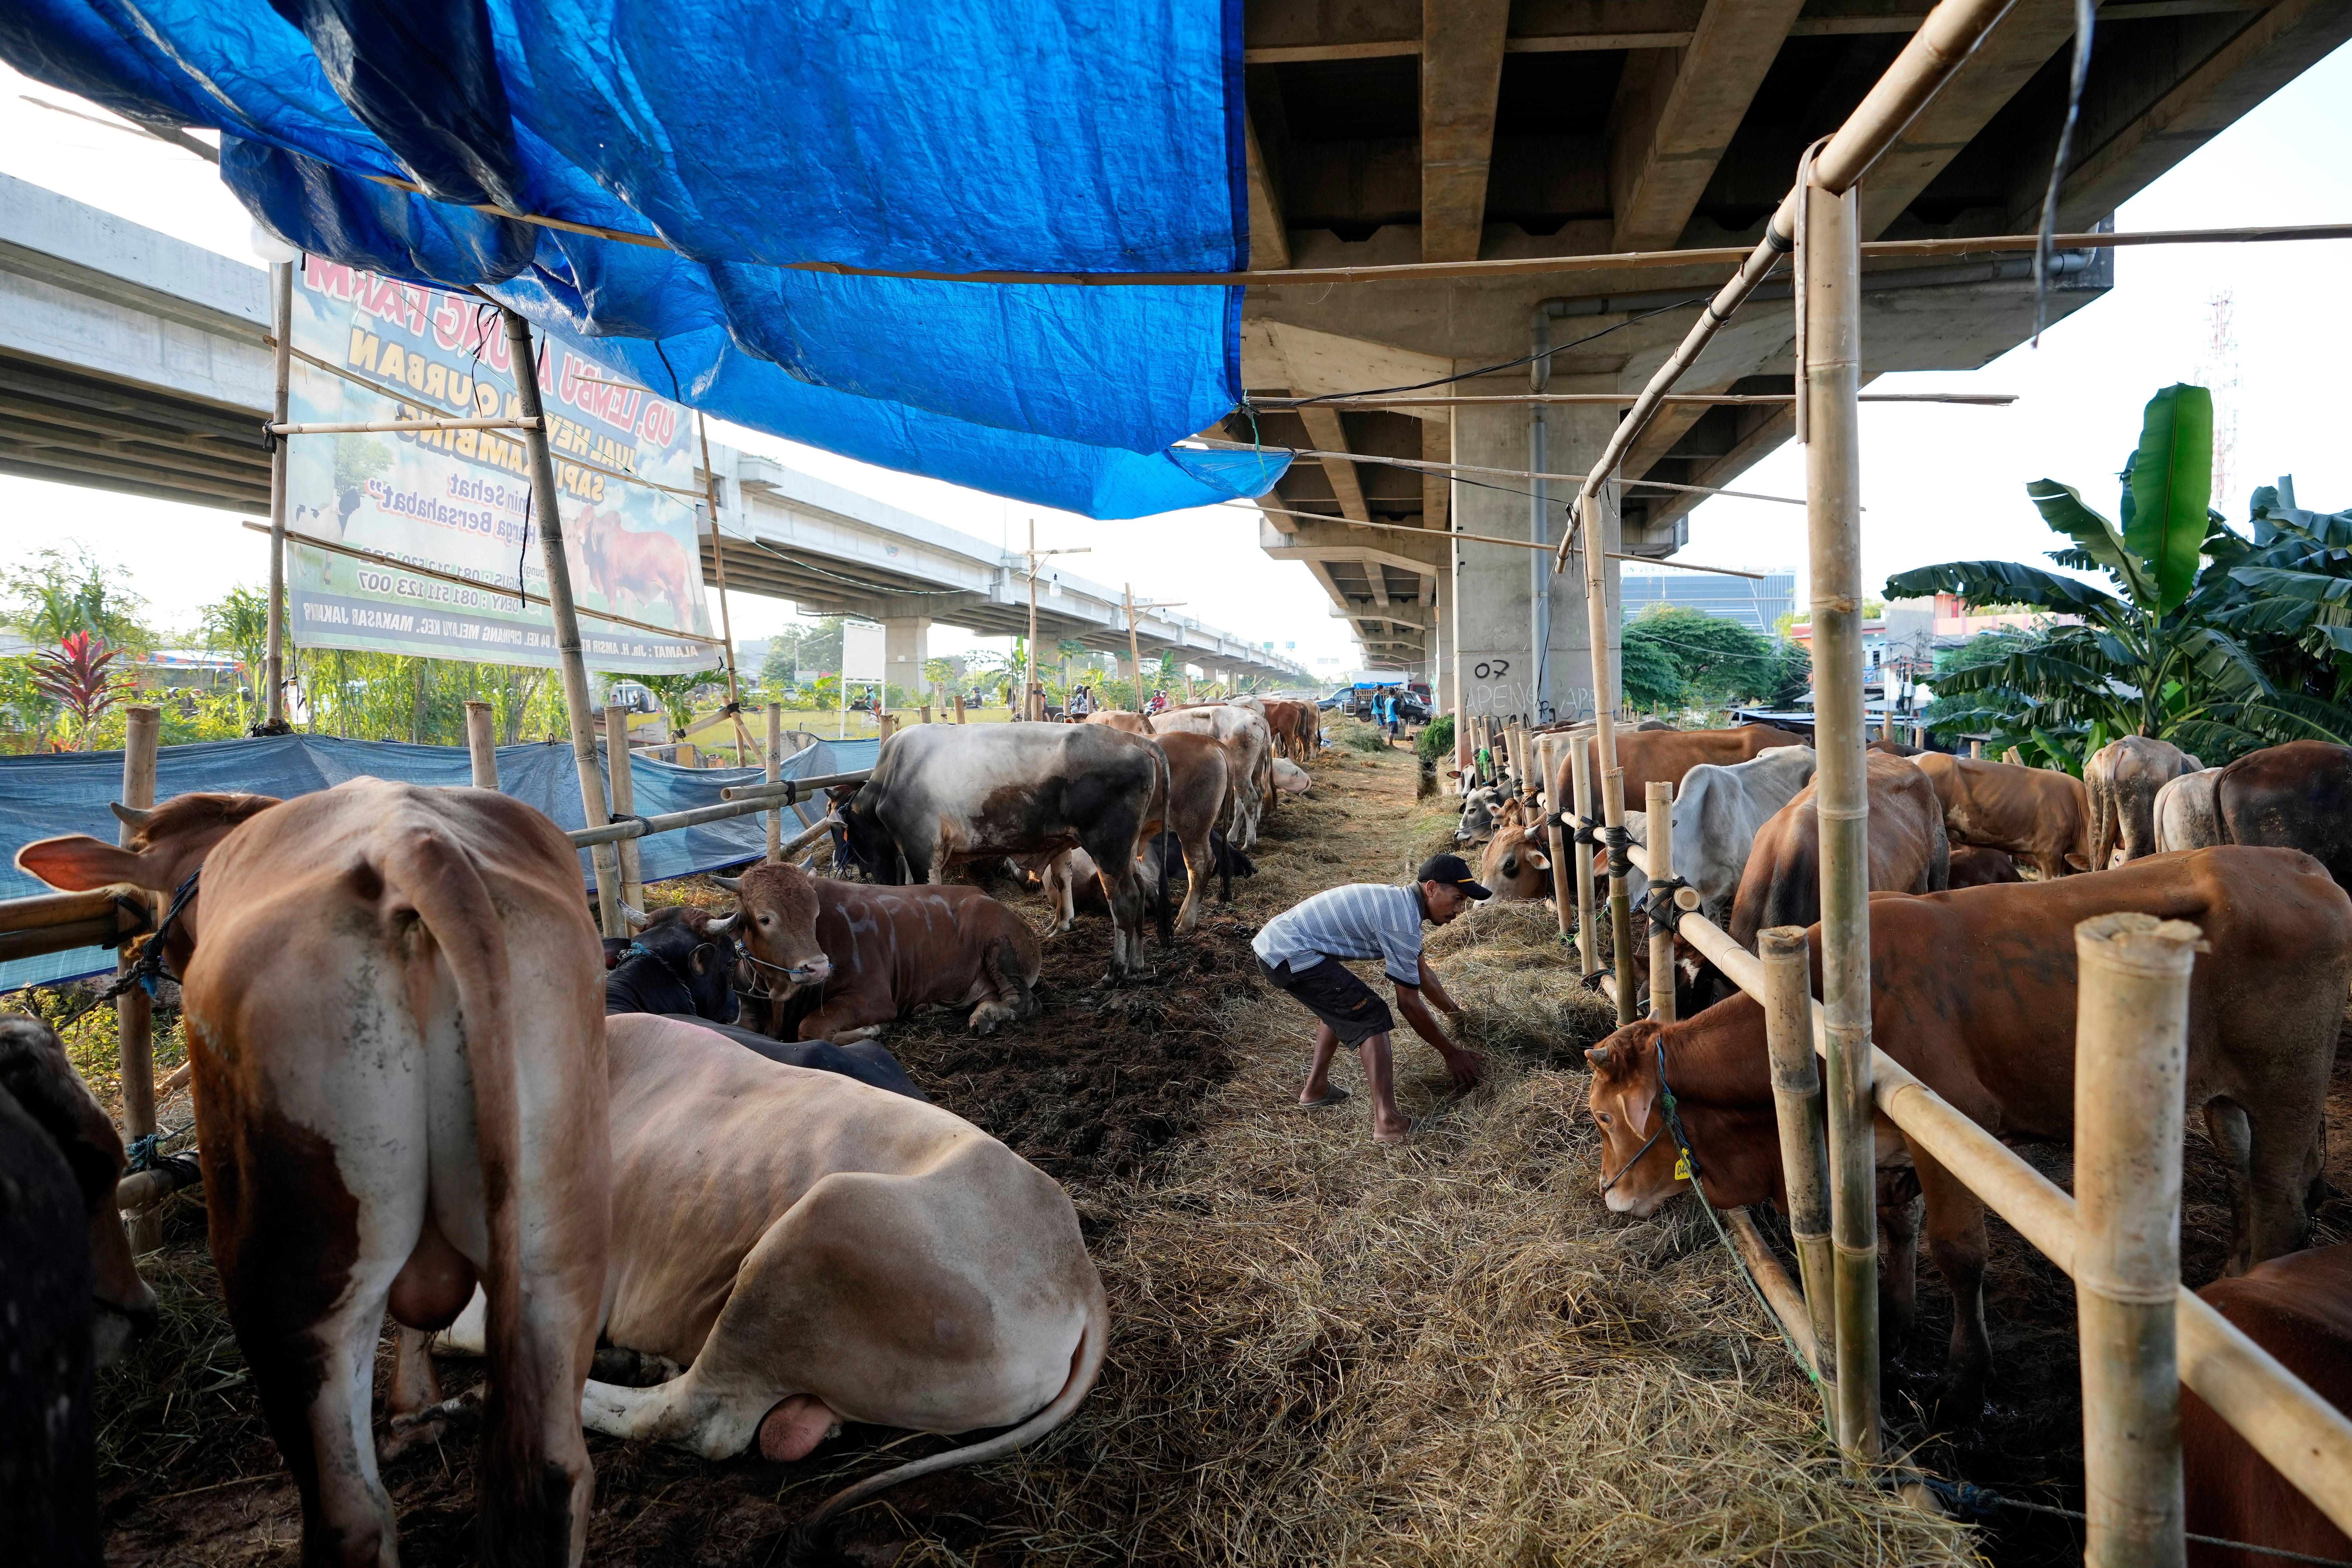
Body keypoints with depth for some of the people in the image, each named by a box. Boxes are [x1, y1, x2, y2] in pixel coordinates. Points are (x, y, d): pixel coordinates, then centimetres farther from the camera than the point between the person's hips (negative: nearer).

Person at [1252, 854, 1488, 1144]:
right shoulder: (1402, 920, -14)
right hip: (1290, 955, -10)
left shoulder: (1398, 901, 16)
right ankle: (1387, 1122, -16)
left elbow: (1421, 971, 30)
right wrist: (1451, 1053, 2)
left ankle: (1316, 1089, 32)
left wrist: (1457, 1013, 40)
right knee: (1371, 1016, -9)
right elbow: (1409, 1003, -9)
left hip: (1271, 943, 10)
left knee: (1341, 1005, 28)